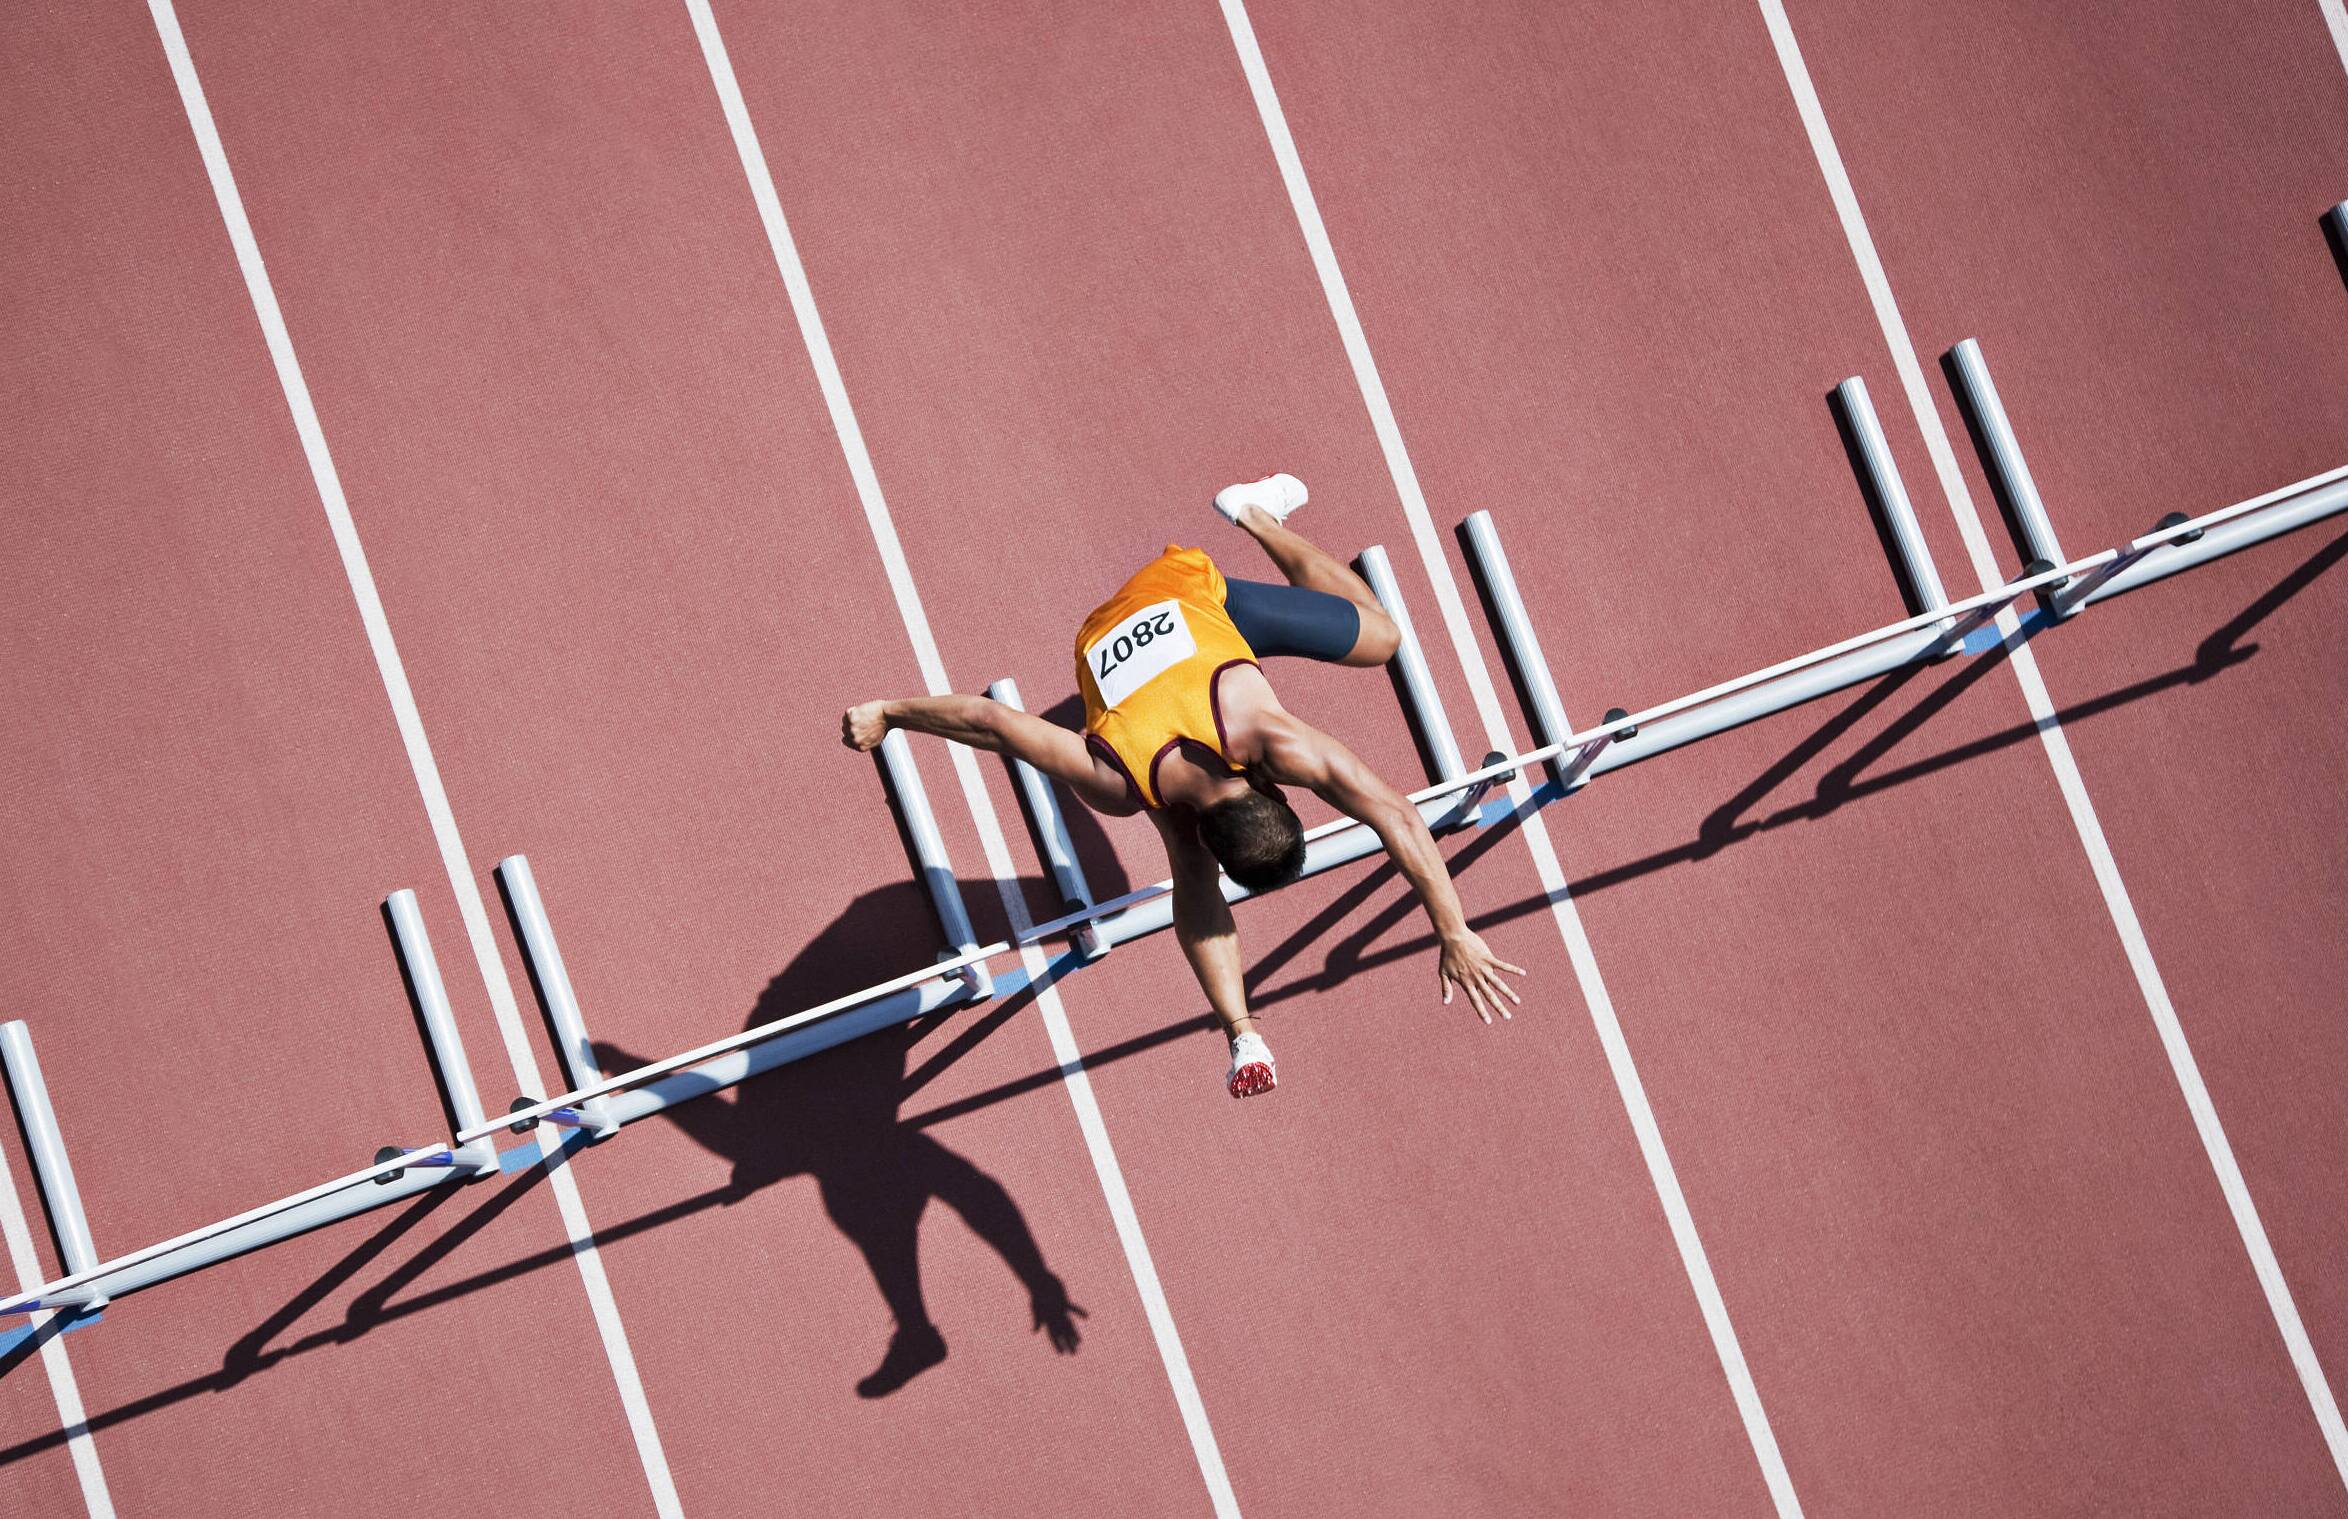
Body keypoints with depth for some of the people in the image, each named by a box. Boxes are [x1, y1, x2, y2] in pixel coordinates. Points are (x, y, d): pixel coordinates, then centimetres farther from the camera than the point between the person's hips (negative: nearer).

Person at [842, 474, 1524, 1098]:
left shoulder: (1279, 741, -44)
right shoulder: (1117, 788, -41)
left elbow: (1398, 819, -41)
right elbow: (992, 721, -34)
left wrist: (1455, 937, -40)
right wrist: (890, 713, -20)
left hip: (1195, 592, 1)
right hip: (1110, 634, -1)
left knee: (1381, 638, 20)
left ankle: (1255, 512, 32)